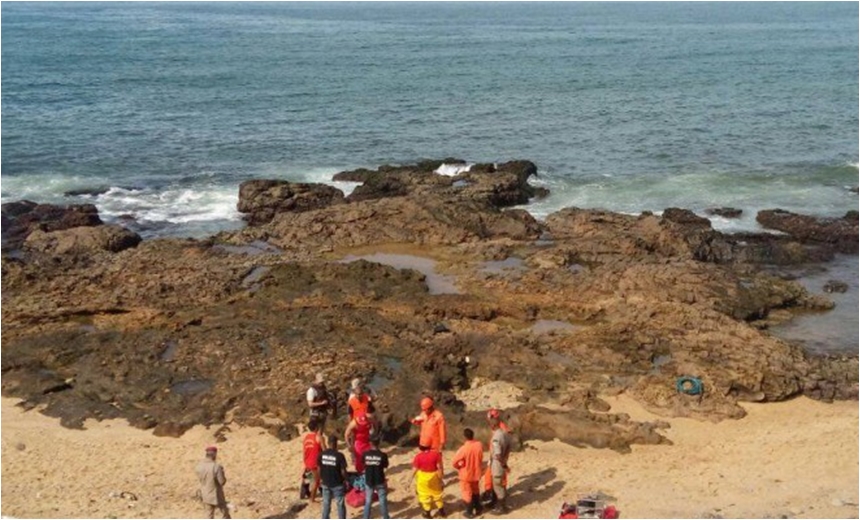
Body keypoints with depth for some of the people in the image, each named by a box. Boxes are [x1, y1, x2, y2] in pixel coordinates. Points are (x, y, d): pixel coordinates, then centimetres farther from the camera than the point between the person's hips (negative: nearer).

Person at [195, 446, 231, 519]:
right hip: (216, 495, -5)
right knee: (225, 512, 16)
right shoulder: (216, 466, -25)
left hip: (205, 495, 5)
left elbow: (200, 479, 7)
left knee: (209, 515, 14)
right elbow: (222, 481, -20)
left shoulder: (199, 465, -7)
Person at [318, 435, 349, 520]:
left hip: (326, 483, 4)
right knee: (340, 504, 11)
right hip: (338, 484, -4)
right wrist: (345, 480, 4)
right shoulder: (339, 455, -20)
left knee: (326, 504, 17)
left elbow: (319, 469, 1)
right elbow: (343, 471, -15)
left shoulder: (321, 454, -8)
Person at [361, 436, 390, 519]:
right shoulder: (382, 455, -18)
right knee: (383, 501, 15)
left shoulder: (365, 454, -13)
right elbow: (385, 466, -4)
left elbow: (363, 464, 1)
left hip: (368, 481, 2)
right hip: (380, 482, -2)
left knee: (368, 501, 16)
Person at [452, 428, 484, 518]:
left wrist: (458, 467, -3)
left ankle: (470, 513, 23)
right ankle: (478, 508, 40)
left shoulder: (463, 448, -29)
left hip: (466, 474, -5)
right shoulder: (479, 445, -15)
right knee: (475, 490, 27)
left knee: (467, 493, 12)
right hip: (476, 473, 5)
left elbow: (454, 462, -24)